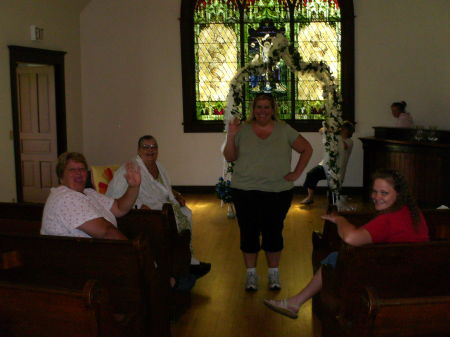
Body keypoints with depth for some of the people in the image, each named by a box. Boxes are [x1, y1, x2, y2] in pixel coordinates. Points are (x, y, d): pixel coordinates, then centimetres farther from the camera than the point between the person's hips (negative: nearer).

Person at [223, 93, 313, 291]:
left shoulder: (284, 130, 3)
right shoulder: (243, 130, 3)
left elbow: (307, 149, 9)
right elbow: (230, 157, 1)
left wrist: (296, 173, 2)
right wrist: (231, 136, -13)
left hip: (278, 192, 0)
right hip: (245, 191, 0)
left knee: (273, 232, 7)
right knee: (248, 232, 5)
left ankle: (273, 274, 23)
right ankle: (251, 274, 20)